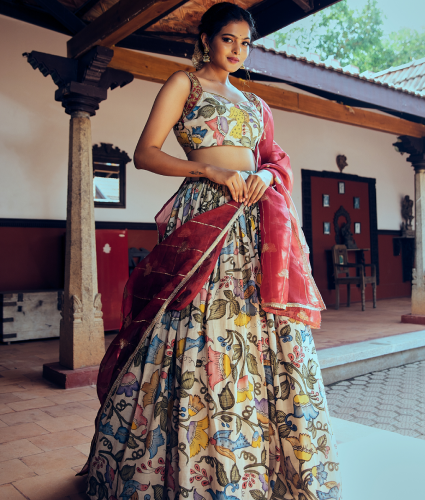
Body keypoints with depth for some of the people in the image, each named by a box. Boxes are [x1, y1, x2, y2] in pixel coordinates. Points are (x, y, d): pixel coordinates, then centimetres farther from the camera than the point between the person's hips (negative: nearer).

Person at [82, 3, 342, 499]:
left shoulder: (253, 103, 25)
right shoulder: (184, 83, 9)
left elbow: (274, 160, 23)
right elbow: (145, 153, -2)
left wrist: (266, 176, -1)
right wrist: (210, 170, -13)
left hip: (256, 224, 6)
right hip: (204, 215, -5)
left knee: (261, 333, 2)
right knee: (199, 337, -10)